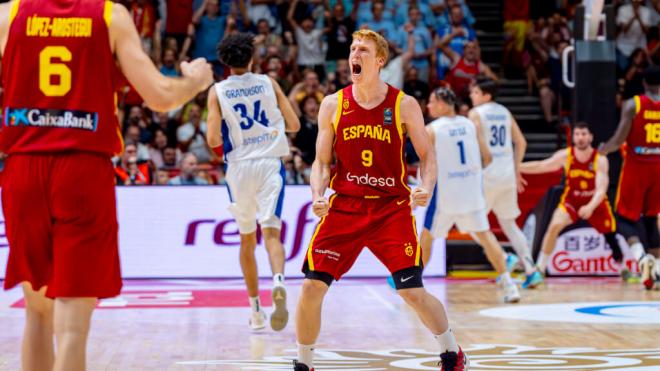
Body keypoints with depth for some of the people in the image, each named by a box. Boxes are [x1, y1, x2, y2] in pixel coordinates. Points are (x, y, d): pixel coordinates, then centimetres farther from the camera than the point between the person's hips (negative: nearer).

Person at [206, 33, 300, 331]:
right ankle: (278, 282, -39)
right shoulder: (268, 83, 3)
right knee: (271, 231, -8)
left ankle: (256, 311, 20)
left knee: (247, 239, 14)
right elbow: (294, 125, 4)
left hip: (240, 166, 0)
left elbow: (213, 140, -8)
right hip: (270, 163, 0)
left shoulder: (218, 91, -1)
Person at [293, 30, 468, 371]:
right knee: (312, 286, -8)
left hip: (392, 208, -2)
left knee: (413, 292, -6)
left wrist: (426, 187, -16)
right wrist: (317, 196, -12)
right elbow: (321, 162, 6)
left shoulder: (404, 105, -2)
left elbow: (427, 155, 4)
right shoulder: (332, 105, 3)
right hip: (344, 206, 2)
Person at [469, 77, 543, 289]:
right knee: (509, 223, 16)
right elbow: (521, 143, 16)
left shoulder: (476, 113, -7)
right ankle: (531, 271, 7)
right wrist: (516, 170, 23)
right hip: (507, 175, 7)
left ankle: (503, 258, -9)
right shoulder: (505, 112, 13)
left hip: (487, 175, -7)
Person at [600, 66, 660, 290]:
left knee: (625, 218, 6)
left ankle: (642, 258, -18)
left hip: (636, 167, -3)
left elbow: (619, 140, -13)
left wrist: (597, 153, 2)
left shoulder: (632, 105, -8)